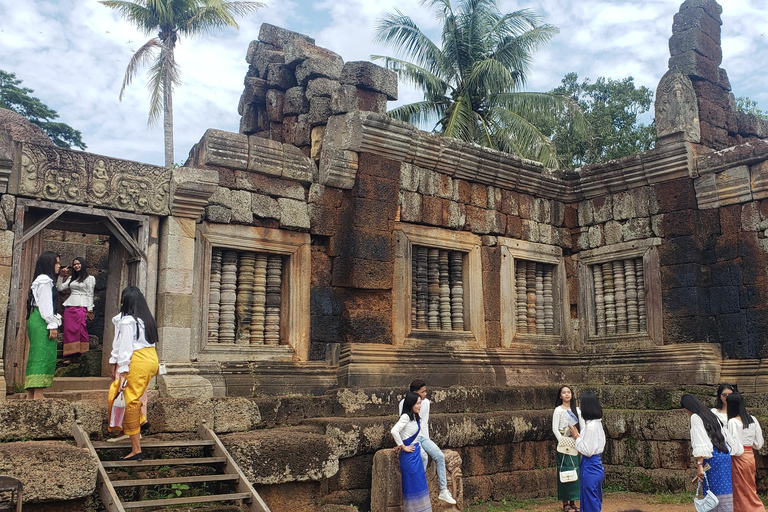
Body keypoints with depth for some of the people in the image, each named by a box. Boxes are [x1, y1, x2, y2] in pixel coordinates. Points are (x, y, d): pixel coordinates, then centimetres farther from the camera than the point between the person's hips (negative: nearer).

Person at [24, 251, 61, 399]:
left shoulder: (42, 280, 23)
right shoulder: (45, 280, -7)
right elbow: (45, 304, -15)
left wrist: (53, 324, 18)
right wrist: (52, 325, -17)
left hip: (35, 320, 10)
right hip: (42, 322, -10)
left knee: (35, 356, 8)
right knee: (42, 355, -13)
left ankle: (31, 394, 8)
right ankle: (38, 395, -17)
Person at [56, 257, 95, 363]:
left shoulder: (89, 278, 5)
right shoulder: (71, 278, 21)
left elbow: (90, 295, 0)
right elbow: (59, 288, 17)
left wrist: (89, 310, -6)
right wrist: (61, 276, 6)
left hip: (81, 307, -5)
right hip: (69, 307, 5)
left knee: (79, 330, -9)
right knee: (69, 330, 1)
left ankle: (77, 355, -7)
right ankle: (70, 355, 4)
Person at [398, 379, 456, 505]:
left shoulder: (426, 402, 4)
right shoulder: (405, 403, -13)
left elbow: (425, 423, 12)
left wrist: (426, 440, 3)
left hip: (422, 437, 6)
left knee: (440, 456, -13)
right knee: (423, 456, -30)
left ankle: (443, 491, -5)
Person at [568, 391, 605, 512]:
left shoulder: (591, 426, -24)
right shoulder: (597, 423, 6)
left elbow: (587, 451, -22)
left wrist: (576, 436, -13)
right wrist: (577, 433, 7)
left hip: (590, 467, -10)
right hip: (596, 465, 10)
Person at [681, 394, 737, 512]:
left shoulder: (695, 418, -7)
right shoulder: (712, 415, 18)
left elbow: (701, 444, -15)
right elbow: (726, 436, 19)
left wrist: (699, 465, -16)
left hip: (713, 458, -8)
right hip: (725, 455, 8)